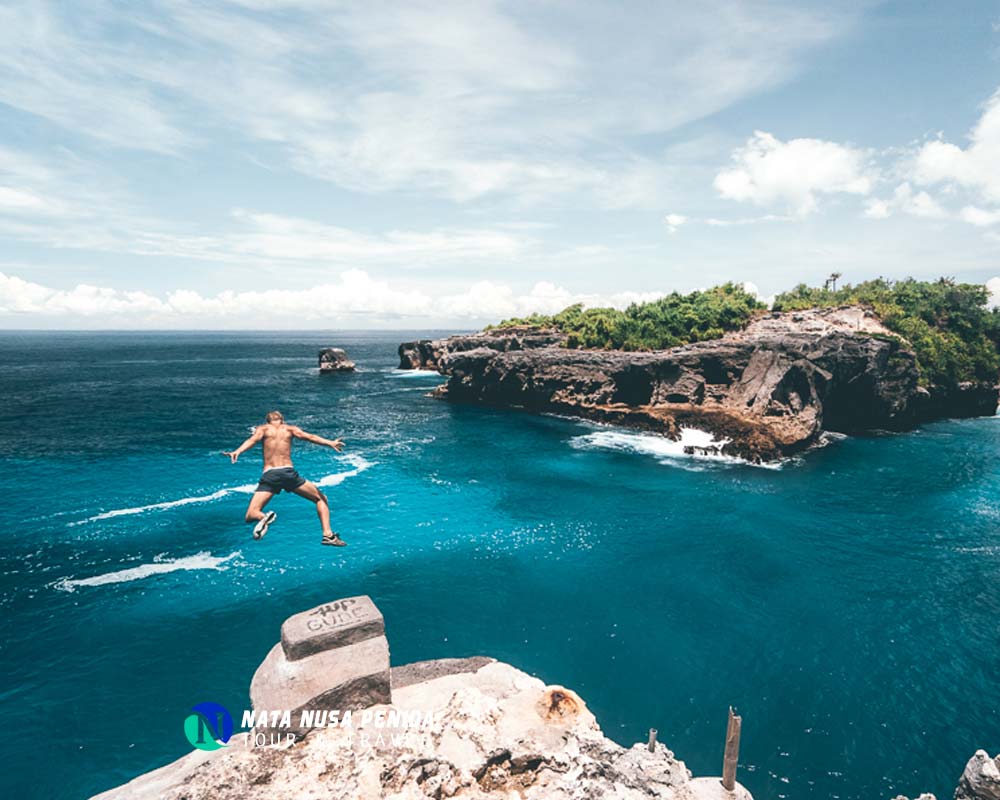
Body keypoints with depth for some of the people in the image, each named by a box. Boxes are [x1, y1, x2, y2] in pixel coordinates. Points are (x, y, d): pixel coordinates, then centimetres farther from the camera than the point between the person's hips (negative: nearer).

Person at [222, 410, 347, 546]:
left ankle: (264, 517, -31)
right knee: (321, 498, 17)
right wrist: (330, 443, -8)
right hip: (289, 472, 1)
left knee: (251, 516, 5)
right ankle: (328, 534, 1)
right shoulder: (290, 429, 17)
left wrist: (237, 452, -19)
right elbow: (309, 437, 1)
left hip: (269, 475, 0)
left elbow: (252, 440, -4)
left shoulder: (263, 429, 16)